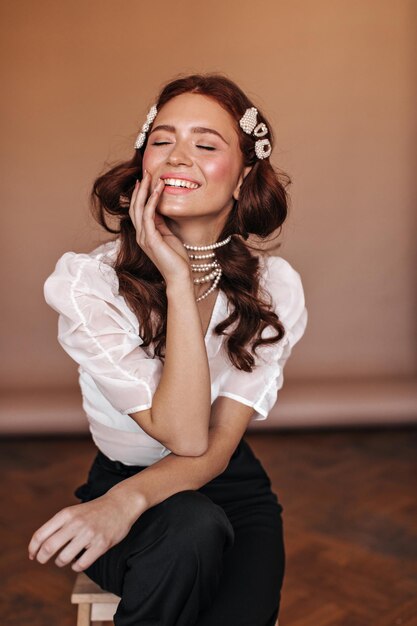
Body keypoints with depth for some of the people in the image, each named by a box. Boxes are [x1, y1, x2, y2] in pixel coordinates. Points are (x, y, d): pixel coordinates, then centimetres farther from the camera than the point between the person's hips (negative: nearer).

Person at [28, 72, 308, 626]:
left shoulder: (275, 286, -9)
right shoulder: (87, 282, -18)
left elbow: (218, 449, -14)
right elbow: (185, 435, -24)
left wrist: (128, 498, -34)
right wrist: (178, 281, -29)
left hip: (230, 486, 2)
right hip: (119, 480, -1)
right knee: (193, 528, -34)